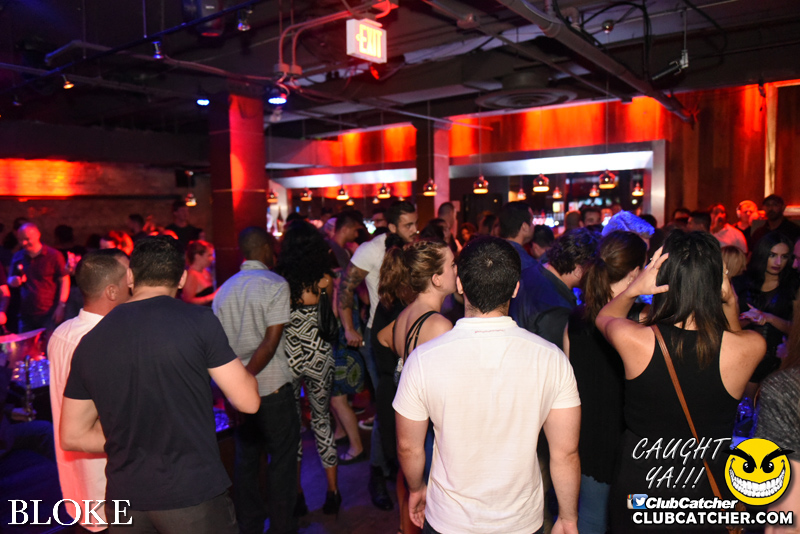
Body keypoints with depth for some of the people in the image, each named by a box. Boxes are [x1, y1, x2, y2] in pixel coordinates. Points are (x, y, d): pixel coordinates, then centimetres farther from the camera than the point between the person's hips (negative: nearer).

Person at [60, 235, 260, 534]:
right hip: (193, 494, -4)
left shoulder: (89, 342, 0)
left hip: (125, 498, 4)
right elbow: (248, 401, -10)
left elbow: (71, 437, 7)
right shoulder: (198, 321, -13)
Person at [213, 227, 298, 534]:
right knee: (282, 457, 8)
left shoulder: (223, 290, 7)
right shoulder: (276, 285, -9)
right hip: (271, 387, -5)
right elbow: (271, 341, -17)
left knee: (245, 457, 17)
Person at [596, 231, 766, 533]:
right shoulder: (752, 347, -19)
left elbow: (604, 316, 1)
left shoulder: (632, 339, -24)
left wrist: (632, 290, -15)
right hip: (709, 495, 2)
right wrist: (730, 302, -6)